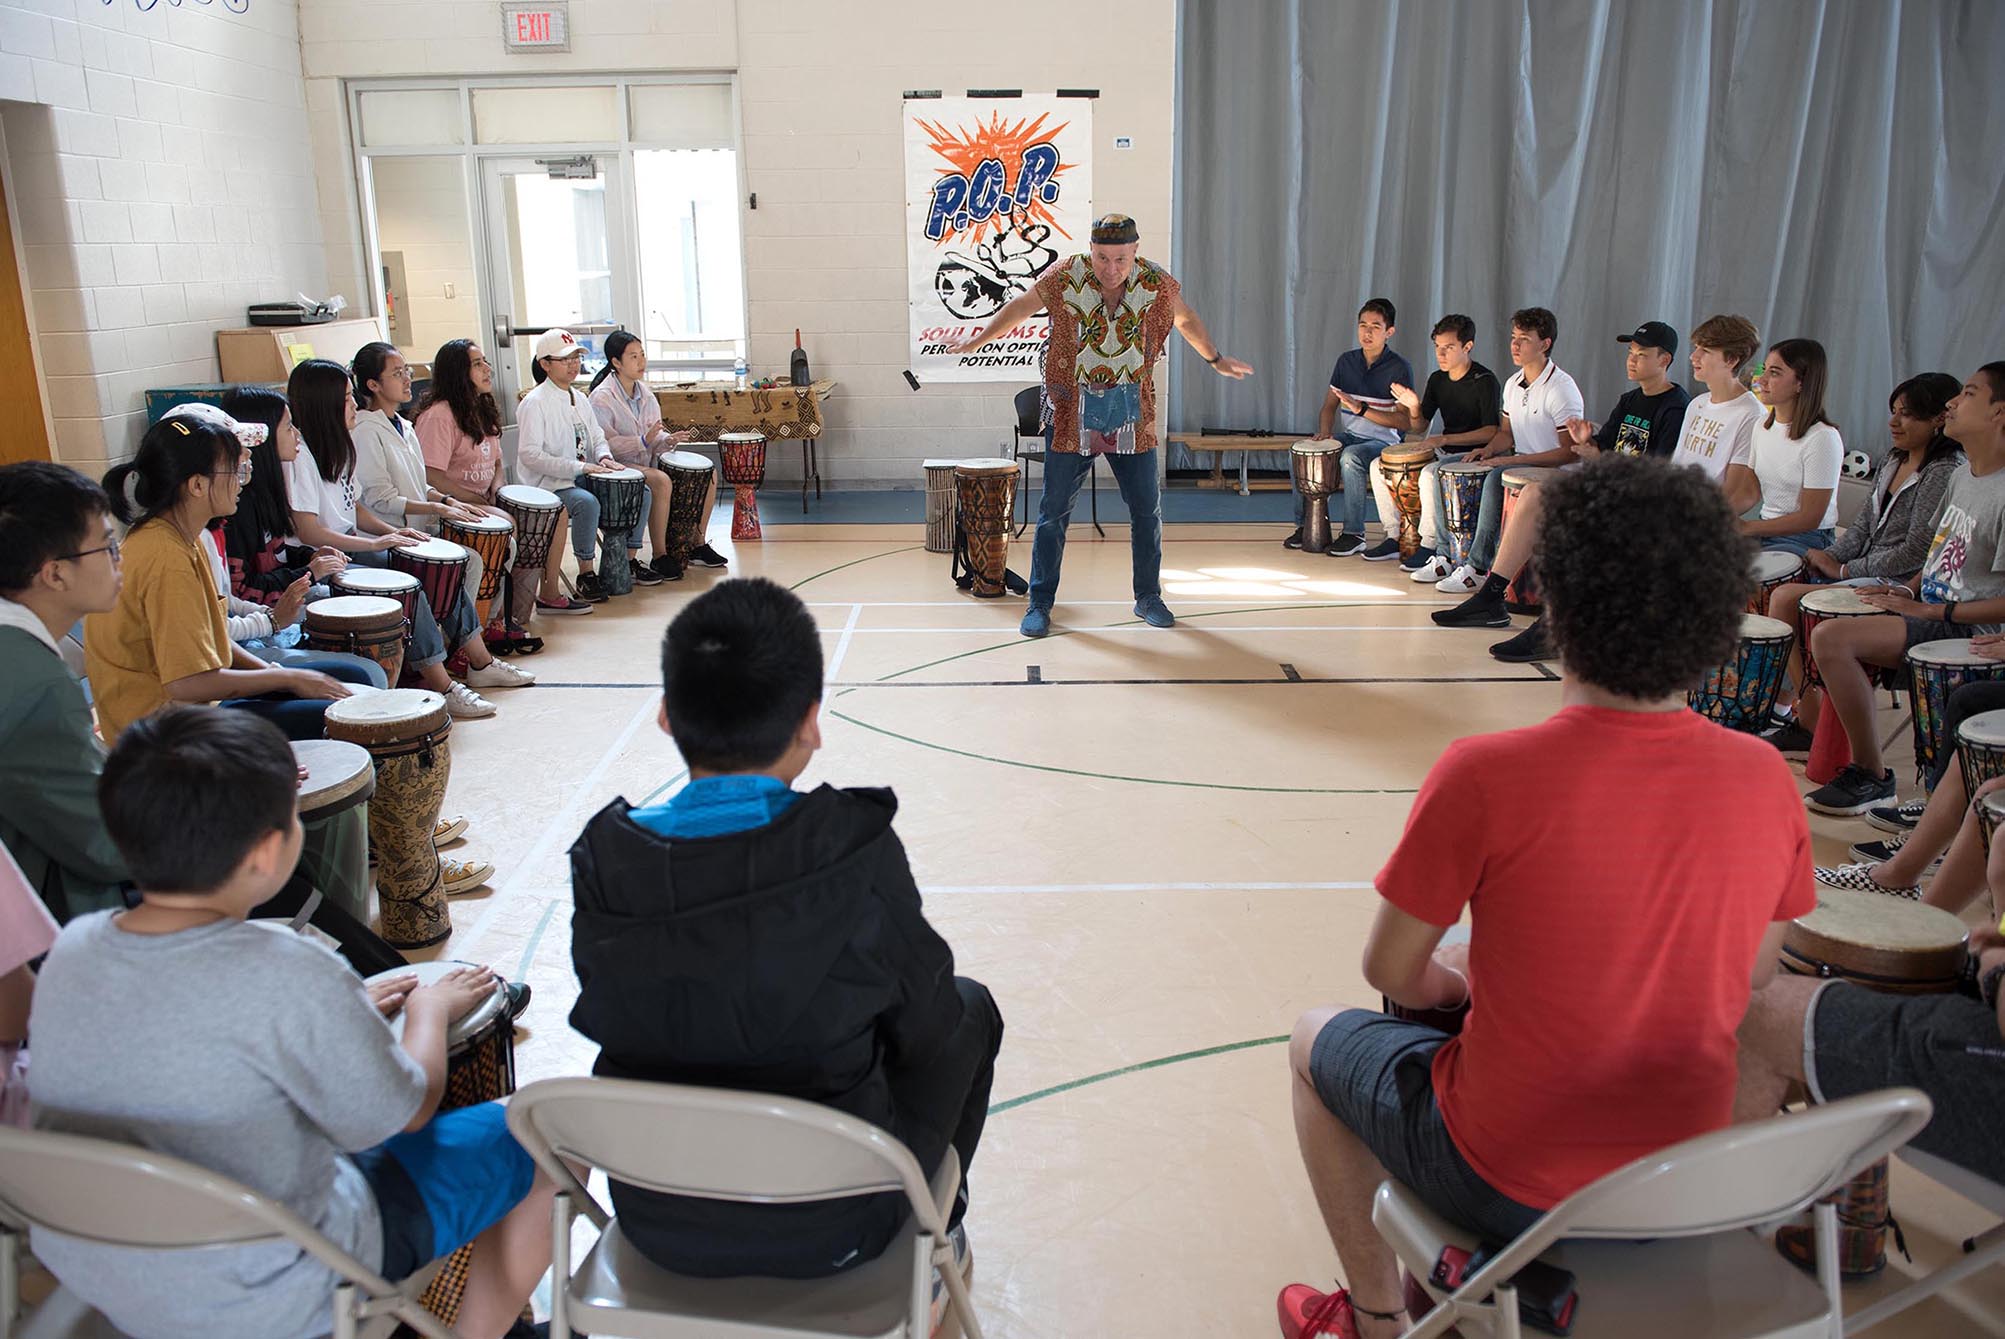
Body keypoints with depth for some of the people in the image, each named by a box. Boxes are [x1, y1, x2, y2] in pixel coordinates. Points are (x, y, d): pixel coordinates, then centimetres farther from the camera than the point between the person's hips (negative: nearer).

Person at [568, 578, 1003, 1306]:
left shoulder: (602, 863, -16)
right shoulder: (859, 856, -25)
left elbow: (607, 1021, -1)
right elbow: (926, 1030, -12)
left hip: (658, 1226, 4)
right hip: (828, 1230, -3)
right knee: (969, 1008, 20)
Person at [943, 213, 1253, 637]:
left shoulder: (1157, 284, -4)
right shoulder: (1064, 278, -10)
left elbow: (1186, 320, 16)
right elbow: (1021, 307, 7)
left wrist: (1216, 359, 27)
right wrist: (978, 340, 9)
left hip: (1131, 414, 2)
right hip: (1072, 412, -2)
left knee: (1147, 507, 7)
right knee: (1054, 510, 1)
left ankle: (1148, 598, 23)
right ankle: (1040, 603, 11)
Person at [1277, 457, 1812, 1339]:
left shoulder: (1484, 777, -26)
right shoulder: (1766, 780, -11)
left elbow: (1392, 972, -12)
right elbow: (1750, 974, 4)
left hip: (1510, 1184, -5)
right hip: (1686, 1185, 5)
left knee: (1317, 1043, 22)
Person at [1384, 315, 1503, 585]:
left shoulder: (1484, 381, -15)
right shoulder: (1437, 379, 7)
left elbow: (1492, 431, -21)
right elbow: (1419, 426, 12)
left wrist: (1445, 438, -27)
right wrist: (1414, 407, -10)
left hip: (1473, 454, -8)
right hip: (1444, 452, 8)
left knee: (1430, 473, -35)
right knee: (1380, 466, 0)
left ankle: (1430, 546, -25)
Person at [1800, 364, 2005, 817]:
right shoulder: (1963, 473, 10)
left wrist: (1931, 611, -21)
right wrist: (1909, 589, 6)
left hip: (1967, 633, -10)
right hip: (1930, 611, 10)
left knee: (1831, 638, -27)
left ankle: (1870, 776, -12)